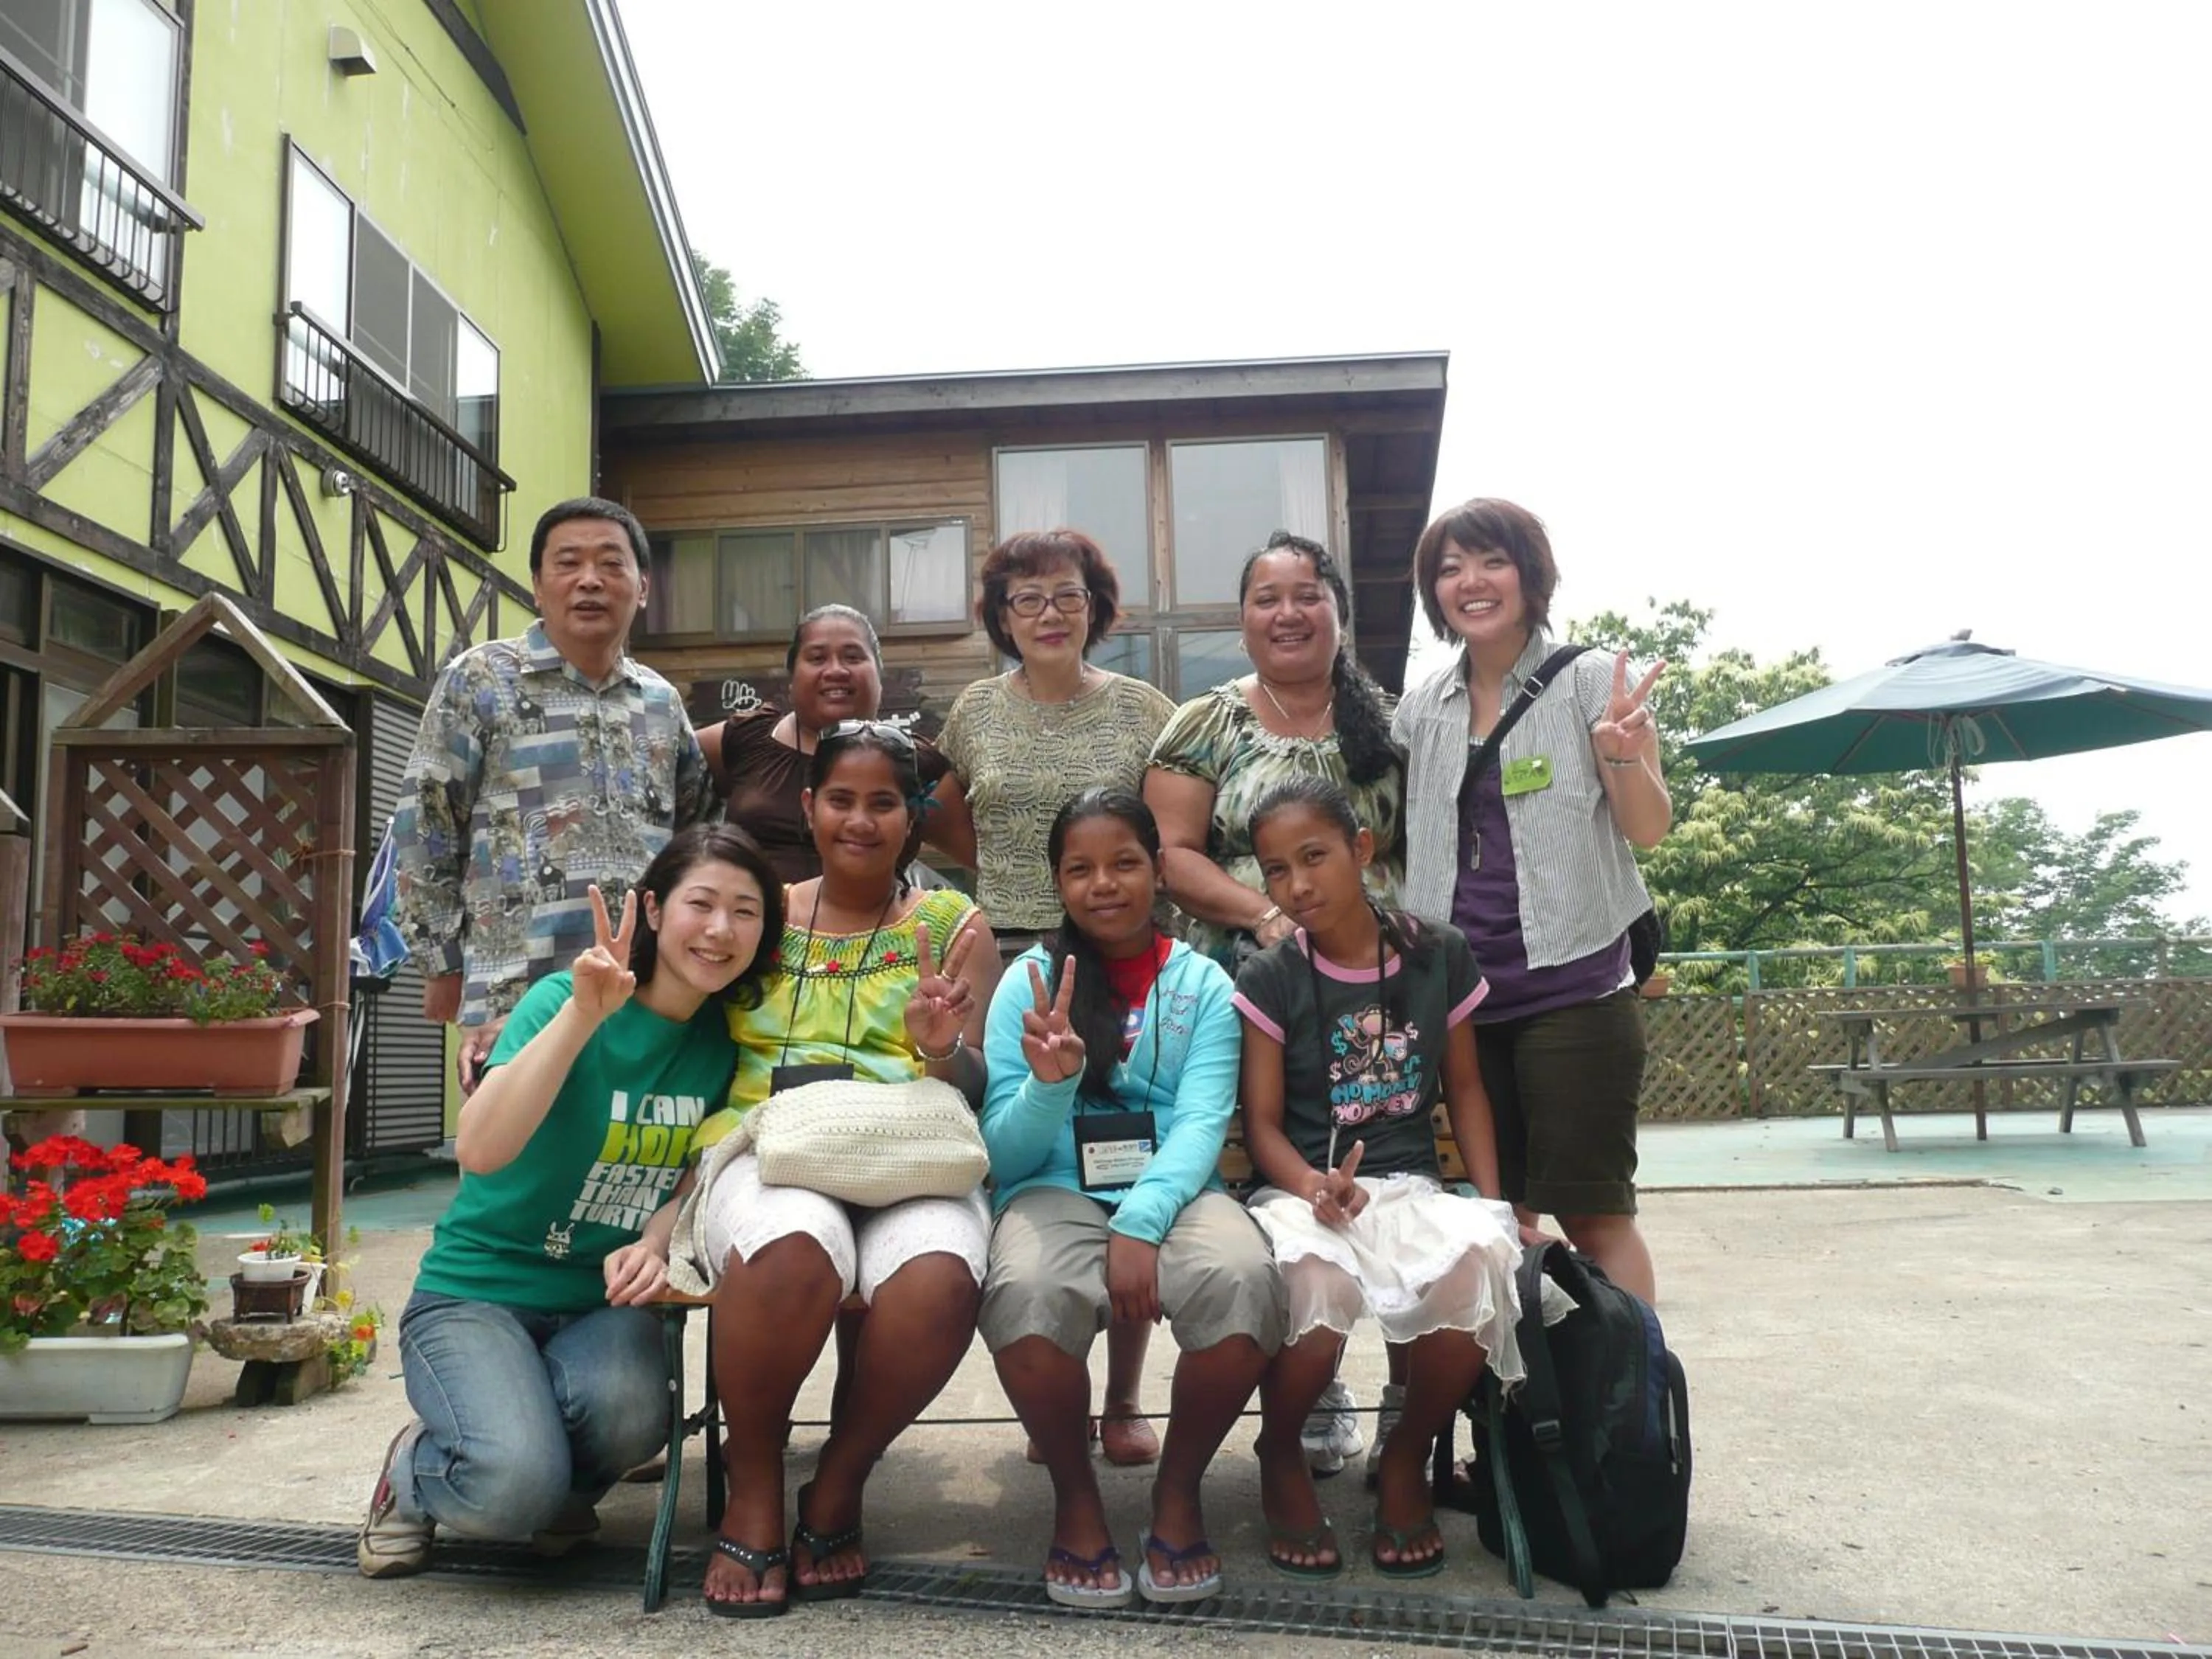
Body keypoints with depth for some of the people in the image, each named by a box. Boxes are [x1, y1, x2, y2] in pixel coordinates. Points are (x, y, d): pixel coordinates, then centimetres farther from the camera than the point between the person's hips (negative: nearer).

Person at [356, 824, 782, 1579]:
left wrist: (653, 1243, -18)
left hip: (604, 1301, 4)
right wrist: (583, 1014, -38)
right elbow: (480, 1149, -28)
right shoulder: (564, 998, -15)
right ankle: (416, 1470, 8)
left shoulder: (727, 1037, -1)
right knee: (514, 1483, -29)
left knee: (629, 1413, -31)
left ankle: (563, 1492, 7)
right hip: (477, 1289, -3)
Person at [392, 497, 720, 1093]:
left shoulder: (662, 700, 14)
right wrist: (445, 965, 1)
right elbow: (424, 828, 1)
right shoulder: (479, 681, 1)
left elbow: (703, 823, 25)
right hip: (520, 999, -4)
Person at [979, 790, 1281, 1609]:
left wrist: (1140, 1224, -23)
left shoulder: (1202, 983, 8)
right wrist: (1049, 1083, -20)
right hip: (1057, 1193, 0)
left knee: (1244, 1284, -32)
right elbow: (1005, 1153, 1)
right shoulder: (1030, 980, 6)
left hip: (1175, 1192, 1)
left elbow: (1201, 1122, -5)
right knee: (1027, 1296, -34)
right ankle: (1075, 1494, -5)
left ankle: (1178, 1488, -4)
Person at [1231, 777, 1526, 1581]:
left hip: (1411, 1185, 2)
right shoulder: (1270, 979, -1)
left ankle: (1407, 1455, 0)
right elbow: (1262, 1123, -2)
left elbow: (1464, 1090, 13)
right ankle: (1281, 1456, -1)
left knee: (1483, 1256, -33)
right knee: (1313, 1276, -38)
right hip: (1302, 1188, -2)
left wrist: (1495, 1205, 1)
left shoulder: (1439, 956, 5)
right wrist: (1315, 1187, -22)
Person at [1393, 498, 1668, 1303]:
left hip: (1571, 984, -4)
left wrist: (1623, 756, -24)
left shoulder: (1591, 680, -1)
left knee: (1592, 1211, -3)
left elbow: (1649, 830, -5)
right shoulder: (1422, 709, 10)